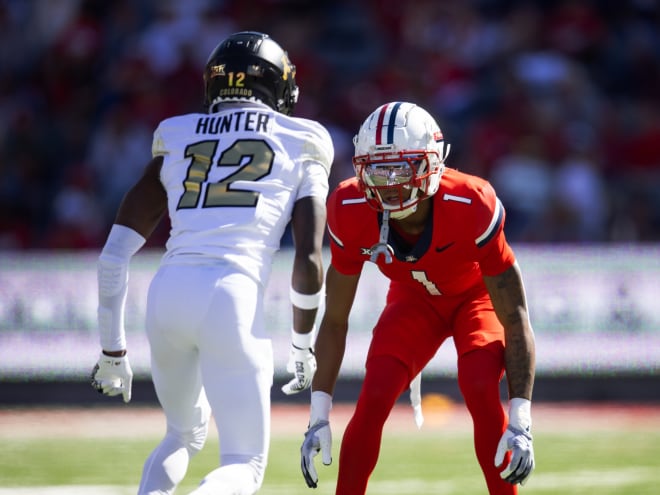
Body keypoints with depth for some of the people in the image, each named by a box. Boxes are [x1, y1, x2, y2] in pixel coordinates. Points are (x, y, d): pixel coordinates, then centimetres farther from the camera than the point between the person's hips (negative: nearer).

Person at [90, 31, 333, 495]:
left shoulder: (176, 143, 20)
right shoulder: (299, 148, 12)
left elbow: (115, 253, 14)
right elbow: (309, 259, 2)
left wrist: (113, 349, 21)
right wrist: (303, 344, 16)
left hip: (167, 293, 4)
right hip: (233, 299, -4)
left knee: (185, 433, 30)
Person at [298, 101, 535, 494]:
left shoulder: (471, 207, -38)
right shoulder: (352, 214, -28)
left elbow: (515, 318, -31)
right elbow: (335, 321, -14)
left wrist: (520, 424, -37)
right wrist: (319, 416, -17)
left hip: (477, 295, -3)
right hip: (414, 297, 3)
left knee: (481, 390, -27)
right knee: (374, 399, -16)